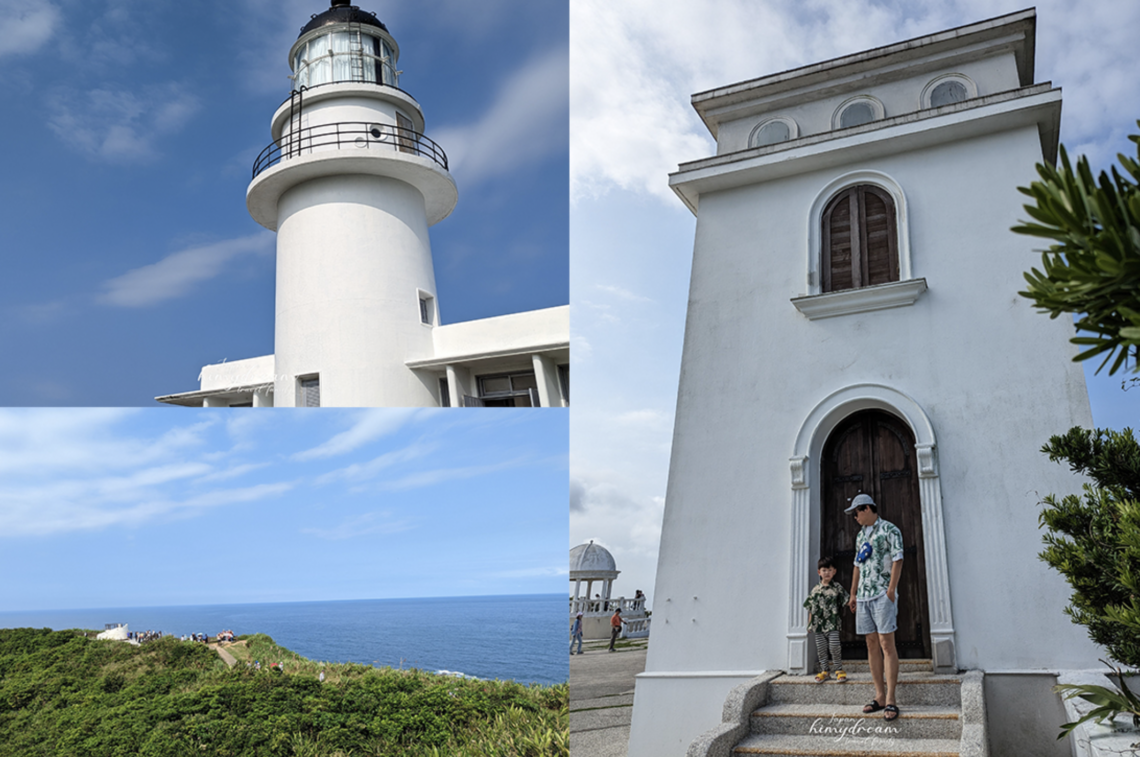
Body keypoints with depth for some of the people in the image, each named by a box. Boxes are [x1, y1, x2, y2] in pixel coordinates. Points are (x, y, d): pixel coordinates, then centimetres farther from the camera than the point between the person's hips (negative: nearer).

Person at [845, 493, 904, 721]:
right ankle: (880, 695, 10)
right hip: (863, 596, 7)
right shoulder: (861, 535, 20)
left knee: (886, 644, -9)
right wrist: (853, 594, 17)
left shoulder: (890, 530, -2)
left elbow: (897, 560, -10)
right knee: (872, 645, 6)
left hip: (883, 594, -7)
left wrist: (891, 590, -17)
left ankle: (891, 699, -9)